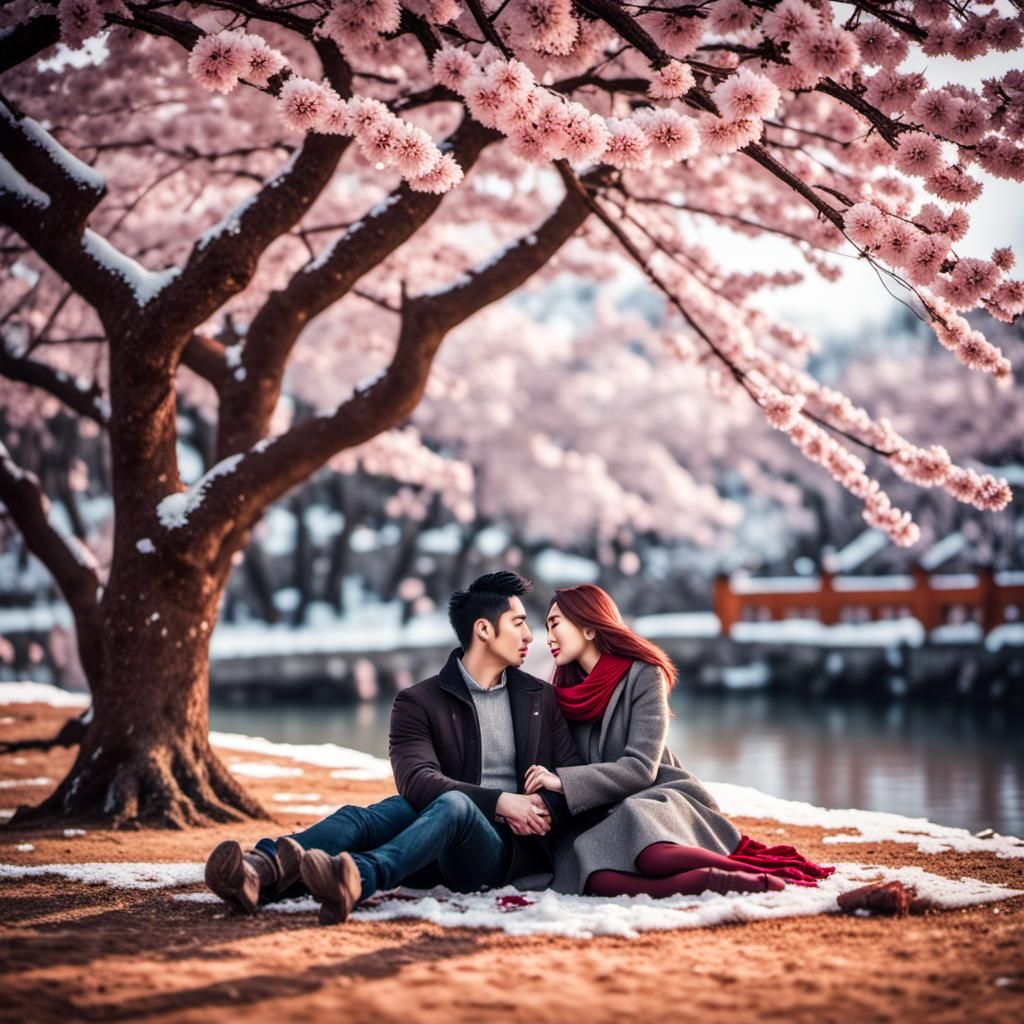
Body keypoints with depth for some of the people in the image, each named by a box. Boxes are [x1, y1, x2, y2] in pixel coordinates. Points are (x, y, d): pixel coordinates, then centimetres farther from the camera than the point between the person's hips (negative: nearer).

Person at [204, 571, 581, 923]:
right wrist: (499, 802, -22)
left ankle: (356, 878, -66)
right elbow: (417, 780, -10)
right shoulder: (419, 703, 7)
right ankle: (260, 871, -59)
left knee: (452, 804, -35)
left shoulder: (541, 699, 16)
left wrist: (545, 810, -12)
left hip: (506, 848, -1)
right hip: (436, 855, 1)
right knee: (362, 817, -30)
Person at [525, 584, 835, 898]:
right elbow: (555, 769, 12)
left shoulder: (643, 675, -4)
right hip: (603, 816, 4)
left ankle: (760, 876, -27)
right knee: (597, 877, -36)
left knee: (654, 855, -43)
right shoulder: (564, 694, 14)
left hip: (659, 798, -4)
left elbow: (640, 768, -14)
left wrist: (563, 781, -21)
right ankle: (713, 879, -37)